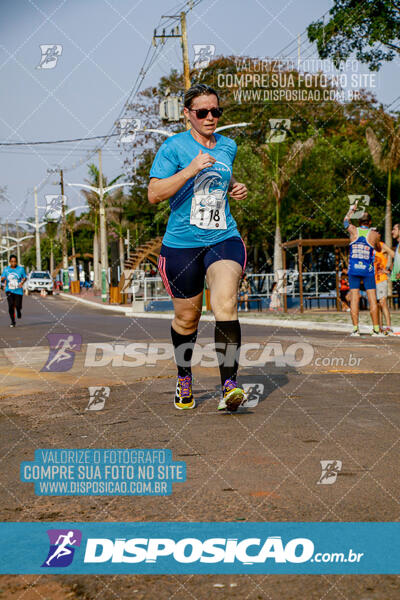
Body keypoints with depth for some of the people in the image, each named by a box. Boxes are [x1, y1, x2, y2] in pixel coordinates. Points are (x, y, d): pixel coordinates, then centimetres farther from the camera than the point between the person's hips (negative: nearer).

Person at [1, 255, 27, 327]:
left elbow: (25, 277, 10)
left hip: (18, 291, 0)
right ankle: (13, 321, 1)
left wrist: (22, 282, -11)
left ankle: (18, 311, 33)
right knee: (11, 306, -13)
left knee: (18, 306, -7)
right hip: (9, 291, 0)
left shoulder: (21, 269, 0)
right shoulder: (6, 269, 3)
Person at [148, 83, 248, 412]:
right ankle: (184, 379, 34)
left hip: (224, 239, 2)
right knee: (187, 316, 8)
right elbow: (154, 194, -13)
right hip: (182, 243, -2)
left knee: (226, 303, -21)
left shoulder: (228, 146, 10)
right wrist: (191, 170, -22)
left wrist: (236, 188, 9)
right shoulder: (173, 147, -5)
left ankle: (229, 387, -26)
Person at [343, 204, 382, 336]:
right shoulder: (374, 234, -2)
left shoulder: (353, 230, 1)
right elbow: (378, 249, 17)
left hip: (353, 270, 1)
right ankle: (376, 329, -1)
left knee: (354, 299, 1)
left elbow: (346, 221, 24)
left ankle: (355, 328, -4)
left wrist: (352, 209, 38)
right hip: (368, 271, -1)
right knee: (372, 300, 1)